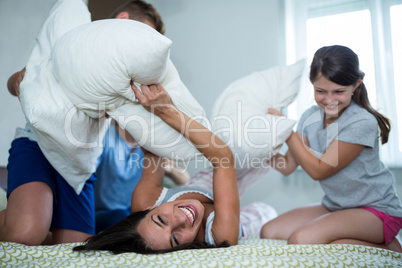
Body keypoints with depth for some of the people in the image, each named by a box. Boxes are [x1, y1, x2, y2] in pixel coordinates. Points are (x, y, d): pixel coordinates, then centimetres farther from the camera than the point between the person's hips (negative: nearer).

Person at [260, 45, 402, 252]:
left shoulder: (362, 123, -22)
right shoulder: (310, 117, -1)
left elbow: (318, 170, -18)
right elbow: (288, 166, -2)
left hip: (377, 211, -8)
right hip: (334, 207, 8)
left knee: (302, 240, -30)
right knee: (269, 232, -5)